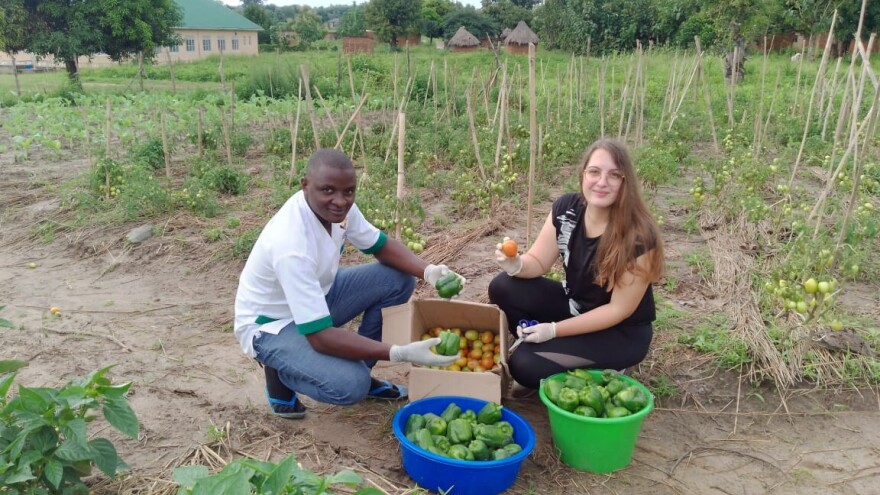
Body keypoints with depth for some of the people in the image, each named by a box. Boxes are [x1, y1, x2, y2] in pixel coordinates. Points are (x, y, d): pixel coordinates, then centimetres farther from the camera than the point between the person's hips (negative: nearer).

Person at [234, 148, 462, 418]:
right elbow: (320, 337, -37)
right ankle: (279, 371, 2)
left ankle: (361, 368, 10)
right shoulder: (291, 246, -37)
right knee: (351, 384, -29)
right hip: (271, 325, -8)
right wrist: (401, 353, -41)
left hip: (316, 297, 8)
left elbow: (381, 245, 2)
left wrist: (429, 270, -18)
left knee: (398, 279, -6)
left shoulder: (337, 208, -15)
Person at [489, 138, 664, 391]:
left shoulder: (639, 236, -28)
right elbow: (538, 262, -3)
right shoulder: (566, 208, -12)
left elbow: (619, 310, -21)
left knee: (526, 365, -20)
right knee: (503, 288, -14)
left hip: (621, 333, -5)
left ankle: (603, 370, 4)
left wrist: (553, 330, -22)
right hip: (574, 306, 6)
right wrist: (516, 265, -28)